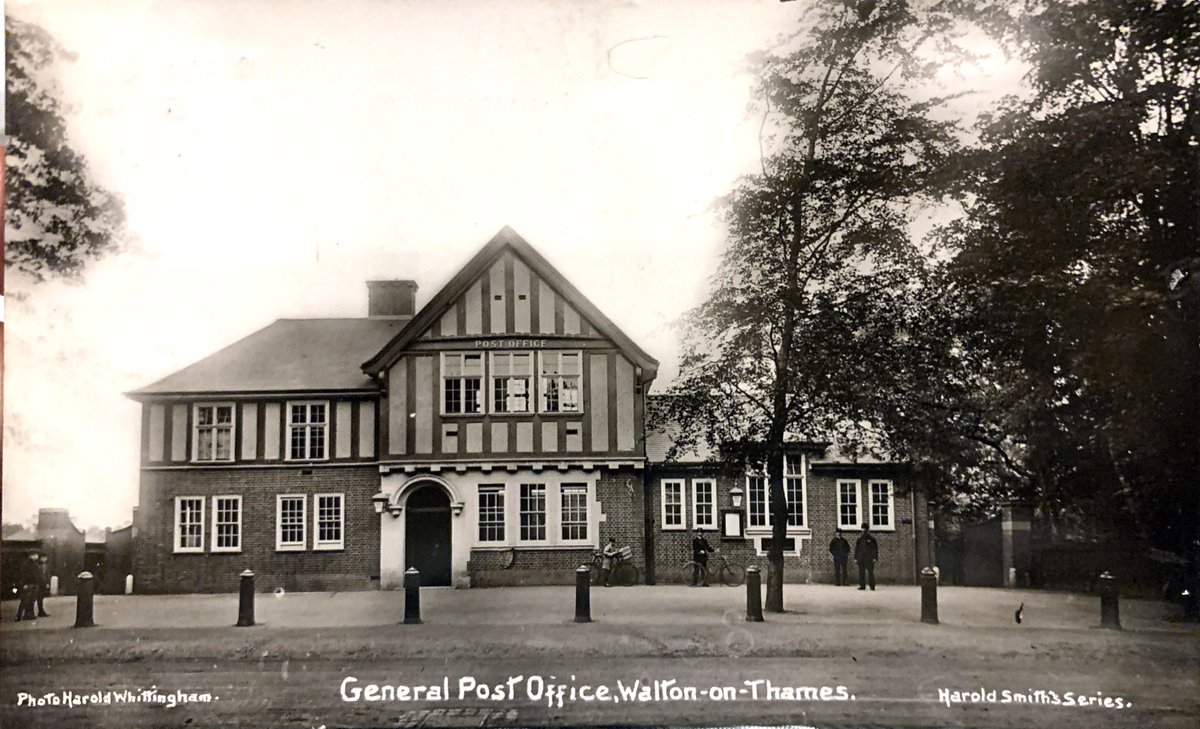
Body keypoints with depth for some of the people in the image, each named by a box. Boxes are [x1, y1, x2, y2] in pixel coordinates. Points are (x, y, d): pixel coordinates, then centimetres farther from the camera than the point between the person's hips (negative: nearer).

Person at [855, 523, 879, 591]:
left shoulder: (872, 539, 3)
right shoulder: (859, 540, 11)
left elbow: (876, 549, 2)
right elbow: (856, 549, 13)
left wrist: (875, 557, -7)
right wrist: (855, 558, 6)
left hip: (870, 560, -3)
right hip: (861, 559, 3)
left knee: (870, 572, -6)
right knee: (861, 573, 3)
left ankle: (872, 586, -2)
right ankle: (862, 586, 7)